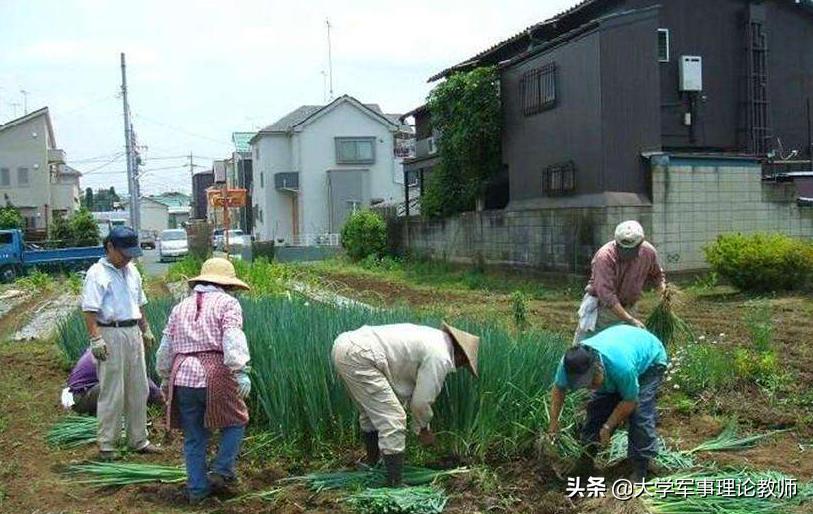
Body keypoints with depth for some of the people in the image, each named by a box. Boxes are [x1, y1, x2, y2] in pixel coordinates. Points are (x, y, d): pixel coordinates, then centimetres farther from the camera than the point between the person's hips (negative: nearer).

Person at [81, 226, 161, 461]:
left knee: (139, 390, 12)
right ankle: (106, 444, 8)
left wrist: (146, 330, 22)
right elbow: (89, 310, -16)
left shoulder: (131, 271, 13)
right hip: (111, 334, -7)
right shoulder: (97, 273, -10)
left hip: (133, 333, 7)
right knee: (112, 393, -2)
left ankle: (138, 440, 22)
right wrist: (96, 339, -22)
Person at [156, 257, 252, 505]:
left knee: (194, 437, 14)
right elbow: (233, 340, -14)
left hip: (183, 377, 5)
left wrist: (165, 378, 32)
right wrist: (241, 372, -20)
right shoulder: (227, 303, 2)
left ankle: (197, 488, 18)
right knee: (235, 421, 16)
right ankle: (221, 471, 8)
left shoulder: (181, 307, 19)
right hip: (215, 376, -5)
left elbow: (165, 348, 22)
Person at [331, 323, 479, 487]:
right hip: (359, 356, -10)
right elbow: (422, 401, 1)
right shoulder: (440, 357, -5)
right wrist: (424, 429, 20)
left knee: (371, 414, 28)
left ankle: (371, 466, 45)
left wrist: (421, 426, 33)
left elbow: (408, 387, 30)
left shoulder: (433, 338, 23)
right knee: (392, 421, -4)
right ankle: (394, 486, 2)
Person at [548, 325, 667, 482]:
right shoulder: (570, 363, -30)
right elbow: (558, 389, -9)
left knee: (639, 414, -18)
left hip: (649, 360, -5)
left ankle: (640, 471, -9)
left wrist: (607, 426, -23)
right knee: (598, 406, -3)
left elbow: (629, 401, -27)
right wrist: (554, 422, -12)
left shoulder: (622, 366, -45)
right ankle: (587, 456, 12)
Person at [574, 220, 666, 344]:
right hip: (600, 305, -4)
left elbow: (656, 274, 14)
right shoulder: (605, 256, -28)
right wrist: (629, 319, -34)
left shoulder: (648, 252, -10)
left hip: (626, 307, 5)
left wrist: (662, 285, -8)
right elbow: (606, 294, -33)